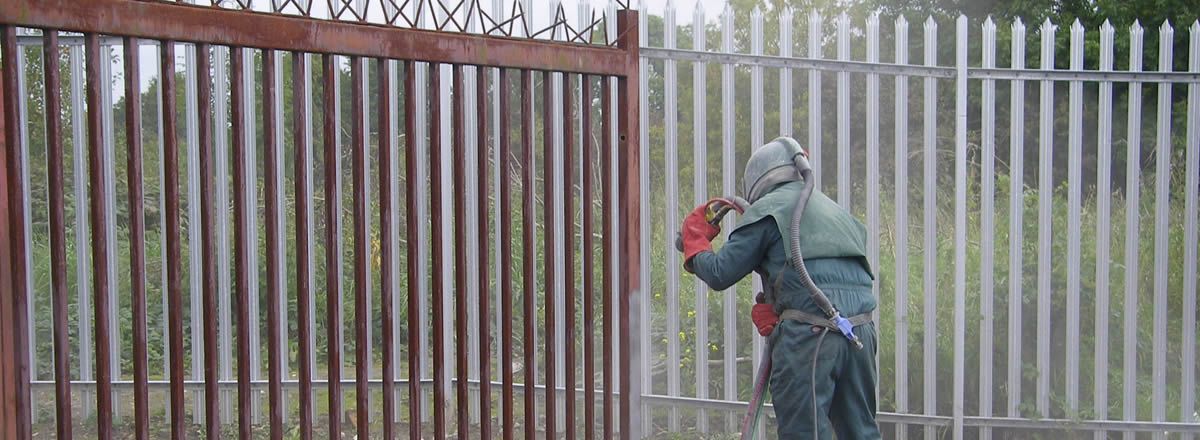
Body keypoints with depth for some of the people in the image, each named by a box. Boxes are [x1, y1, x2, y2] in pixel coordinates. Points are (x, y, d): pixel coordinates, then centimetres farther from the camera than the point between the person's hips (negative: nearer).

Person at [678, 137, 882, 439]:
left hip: (810, 334, -7)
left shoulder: (768, 209, 4)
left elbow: (720, 274, 2)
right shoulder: (835, 210, 27)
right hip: (862, 331, 7)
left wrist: (694, 239, 22)